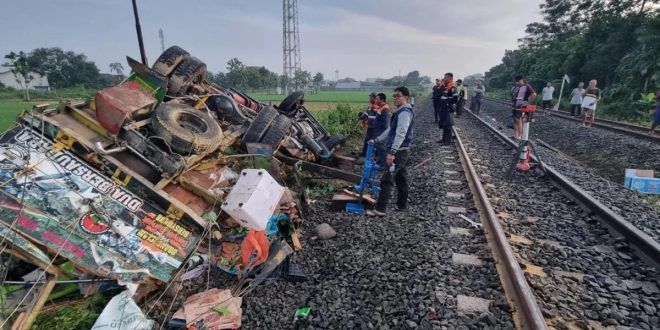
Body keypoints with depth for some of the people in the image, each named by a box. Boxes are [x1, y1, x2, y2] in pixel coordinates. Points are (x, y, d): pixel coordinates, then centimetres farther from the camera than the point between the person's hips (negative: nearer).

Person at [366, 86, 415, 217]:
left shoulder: (405, 112, -15)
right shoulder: (401, 112, 17)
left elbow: (401, 134, -26)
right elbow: (391, 130, 24)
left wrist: (392, 152, -33)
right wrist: (376, 140, 22)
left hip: (399, 152, -11)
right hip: (401, 151, 11)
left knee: (386, 179, -12)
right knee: (401, 178, 16)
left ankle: (380, 209, -11)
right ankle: (402, 205, 28)